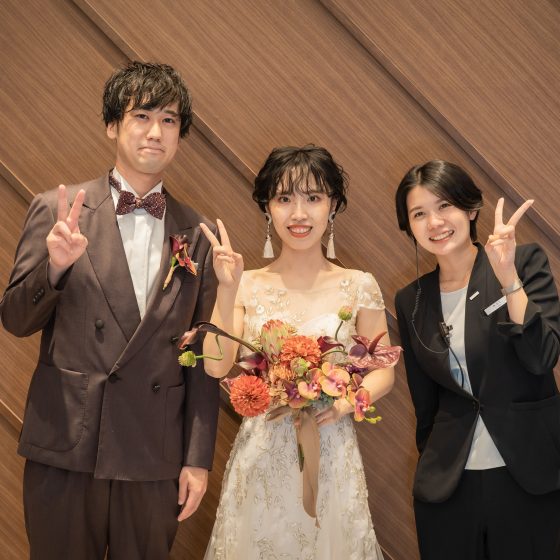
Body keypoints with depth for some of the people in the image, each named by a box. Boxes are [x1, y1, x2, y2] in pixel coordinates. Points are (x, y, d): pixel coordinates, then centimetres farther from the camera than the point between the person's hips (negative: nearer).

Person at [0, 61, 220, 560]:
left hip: (156, 459, 1)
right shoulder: (56, 211, -1)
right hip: (65, 449, -1)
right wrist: (56, 264, -19)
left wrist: (198, 459, 4)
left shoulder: (197, 235, 3)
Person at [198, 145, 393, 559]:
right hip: (261, 458, 0)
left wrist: (348, 401, -15)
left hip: (332, 457, 0)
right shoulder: (248, 286, -1)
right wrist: (227, 289, -17)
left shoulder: (359, 287, -2)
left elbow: (384, 372, 3)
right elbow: (216, 366, -10)